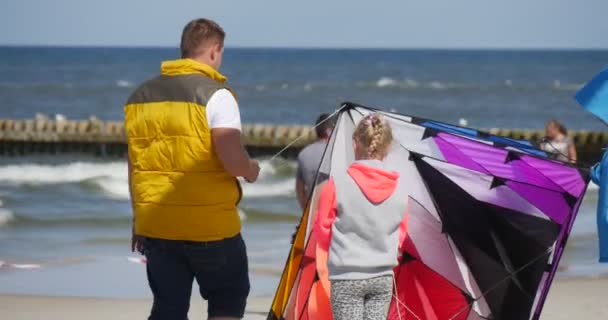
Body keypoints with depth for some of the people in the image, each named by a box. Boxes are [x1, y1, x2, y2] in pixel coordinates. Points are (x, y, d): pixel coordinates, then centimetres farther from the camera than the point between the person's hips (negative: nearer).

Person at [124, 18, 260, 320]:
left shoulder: (141, 96, 10)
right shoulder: (215, 95, -10)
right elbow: (232, 160, -19)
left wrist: (138, 217, 23)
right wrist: (251, 170, 3)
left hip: (154, 224, 5)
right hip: (211, 226, -5)